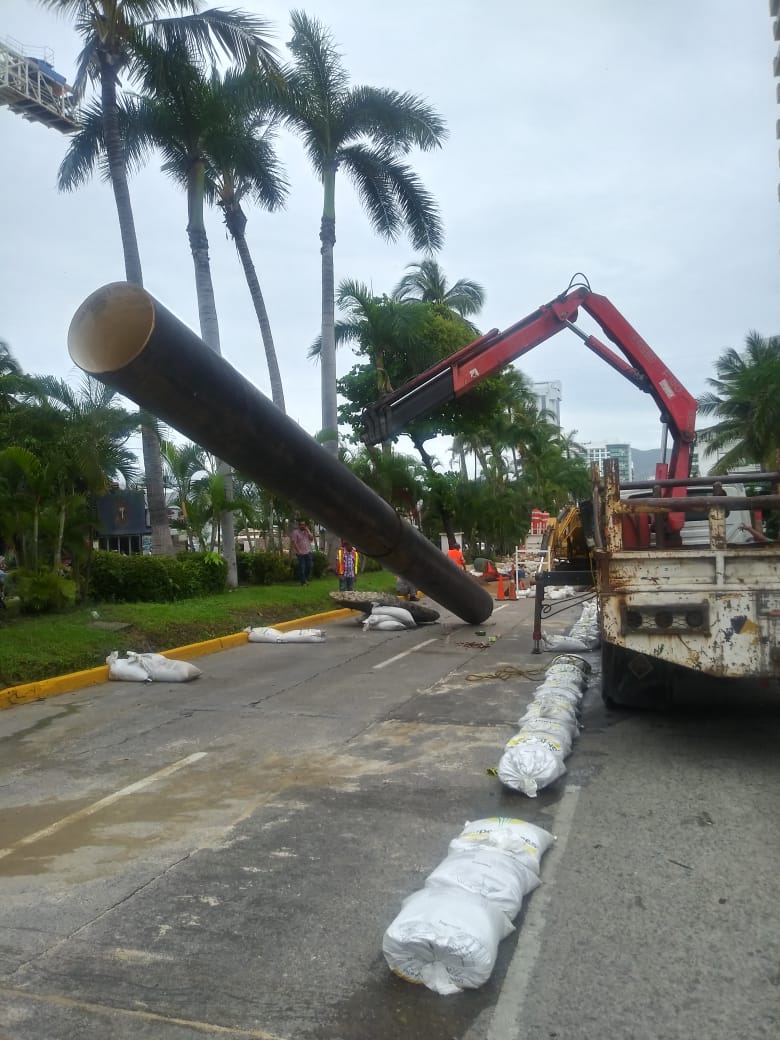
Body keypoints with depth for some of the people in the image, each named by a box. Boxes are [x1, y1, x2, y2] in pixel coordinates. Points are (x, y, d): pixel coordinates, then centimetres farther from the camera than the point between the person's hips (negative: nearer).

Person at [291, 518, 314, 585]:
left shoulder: (307, 531, 13)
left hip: (308, 552, 5)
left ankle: (306, 579, 21)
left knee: (309, 566, 2)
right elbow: (293, 542, -11)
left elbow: (312, 539, 5)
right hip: (300, 553, -5)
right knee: (301, 568, -4)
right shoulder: (296, 532, -5)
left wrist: (308, 531, -5)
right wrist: (299, 551, -16)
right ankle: (303, 581, 5)